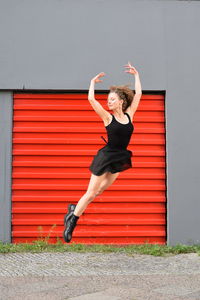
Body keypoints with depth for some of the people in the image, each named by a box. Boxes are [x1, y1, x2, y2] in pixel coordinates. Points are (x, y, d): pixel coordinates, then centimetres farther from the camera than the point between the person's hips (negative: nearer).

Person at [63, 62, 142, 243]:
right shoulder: (108, 117, -6)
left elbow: (138, 94, 9)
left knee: (100, 191, 11)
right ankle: (71, 222, 8)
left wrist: (136, 75, 13)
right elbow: (91, 99, -12)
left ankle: (75, 209, 28)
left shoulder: (129, 115, 5)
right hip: (105, 157, -4)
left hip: (119, 160, 5)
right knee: (91, 193, -2)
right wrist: (93, 82, 1)